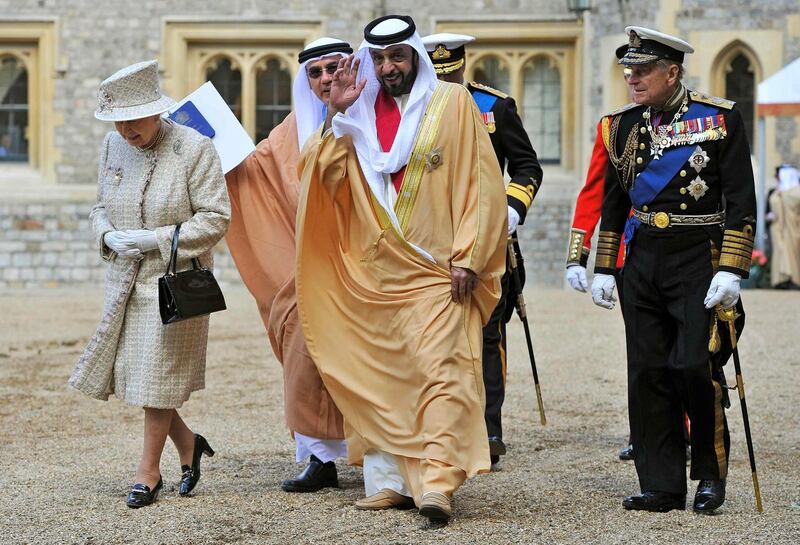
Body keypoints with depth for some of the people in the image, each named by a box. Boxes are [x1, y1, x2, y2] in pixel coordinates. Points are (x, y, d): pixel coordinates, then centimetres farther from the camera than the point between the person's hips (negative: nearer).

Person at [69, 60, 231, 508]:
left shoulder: (195, 148, -13)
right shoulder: (114, 147, 4)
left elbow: (216, 217, -13)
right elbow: (102, 206, 17)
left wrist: (156, 240, -20)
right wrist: (108, 236, -6)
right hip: (126, 279, 6)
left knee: (157, 375, -3)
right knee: (127, 369, 6)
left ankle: (149, 472, 12)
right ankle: (188, 443, 27)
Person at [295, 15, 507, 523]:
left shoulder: (452, 103, 2)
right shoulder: (362, 113, 11)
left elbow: (480, 183, -2)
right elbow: (331, 182, 3)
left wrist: (468, 258, -9)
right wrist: (337, 114, -6)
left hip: (436, 271, -4)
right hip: (374, 270, 4)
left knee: (439, 367, -14)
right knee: (380, 374, 4)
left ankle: (437, 482, -19)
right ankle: (389, 479, 9)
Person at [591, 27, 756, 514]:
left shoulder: (721, 119, -5)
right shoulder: (624, 126, 10)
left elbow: (740, 201, -7)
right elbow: (613, 202, 17)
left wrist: (730, 272, -14)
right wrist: (603, 269, 13)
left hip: (699, 260, -5)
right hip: (642, 263, 5)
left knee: (695, 365, -13)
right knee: (648, 373, 2)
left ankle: (712, 473, 6)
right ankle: (662, 486, 9)